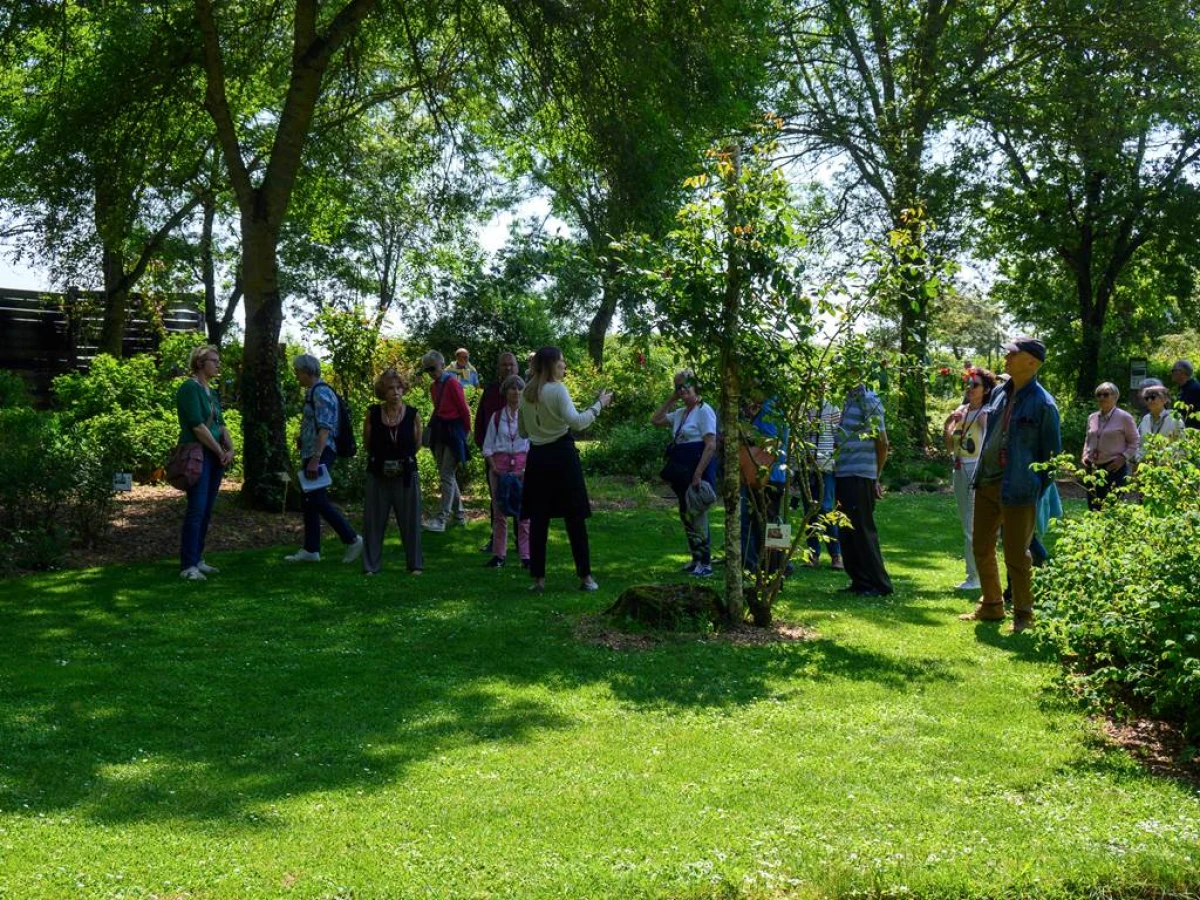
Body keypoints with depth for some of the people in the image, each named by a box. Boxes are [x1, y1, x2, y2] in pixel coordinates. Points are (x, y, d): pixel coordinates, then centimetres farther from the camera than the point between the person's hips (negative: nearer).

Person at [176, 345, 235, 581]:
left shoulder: (212, 392, 17)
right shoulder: (190, 388, -9)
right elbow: (198, 426, -16)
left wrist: (230, 449, 0)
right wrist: (220, 452, -10)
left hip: (216, 456, 9)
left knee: (206, 511, 9)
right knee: (196, 509, -12)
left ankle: (197, 559, 15)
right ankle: (187, 565, -11)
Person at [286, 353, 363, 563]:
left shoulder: (321, 393, -15)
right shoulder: (312, 393, 14)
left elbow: (325, 428, -23)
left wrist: (316, 458, -27)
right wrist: (302, 439, 14)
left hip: (321, 453, -10)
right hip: (311, 454, 10)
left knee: (318, 500, -11)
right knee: (308, 502, 11)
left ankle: (352, 539, -4)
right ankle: (311, 550, 16)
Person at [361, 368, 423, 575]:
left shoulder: (413, 414, -5)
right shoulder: (373, 413, -5)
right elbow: (367, 443, 8)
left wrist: (403, 461, 5)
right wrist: (382, 460, 9)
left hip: (406, 475, 0)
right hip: (378, 475, 0)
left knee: (410, 520, 6)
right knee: (373, 521, 4)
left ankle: (415, 564, 17)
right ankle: (371, 565, 14)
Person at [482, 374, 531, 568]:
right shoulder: (497, 416, 8)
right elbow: (487, 446, 8)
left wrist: (527, 468, -9)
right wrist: (494, 467, -5)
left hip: (523, 465, -1)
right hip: (500, 464, 2)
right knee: (499, 510, 4)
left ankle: (526, 555, 0)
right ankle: (498, 554, 11)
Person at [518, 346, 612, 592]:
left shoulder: (526, 394, 7)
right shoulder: (557, 389, -10)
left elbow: (522, 432, 14)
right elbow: (575, 422, -19)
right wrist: (598, 405, -10)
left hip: (537, 456, 5)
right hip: (562, 455, -5)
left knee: (538, 518, 6)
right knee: (574, 517, 2)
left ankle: (538, 578, 5)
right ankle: (585, 576, 6)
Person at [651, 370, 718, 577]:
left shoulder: (704, 411, -11)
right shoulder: (680, 413, 14)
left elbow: (711, 445, -18)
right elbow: (655, 421, 21)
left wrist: (698, 474, -24)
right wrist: (670, 400, 11)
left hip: (698, 469, -9)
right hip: (682, 472, 9)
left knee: (696, 515, -8)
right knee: (686, 515, 12)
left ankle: (705, 563, -1)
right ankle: (696, 559, 21)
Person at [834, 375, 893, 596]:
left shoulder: (868, 401, -9)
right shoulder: (849, 400, 15)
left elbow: (882, 442, -9)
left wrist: (876, 478, -4)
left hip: (859, 476, -8)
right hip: (844, 474, 8)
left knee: (862, 530, -5)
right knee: (847, 531, 10)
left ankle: (878, 584, 1)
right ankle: (859, 580, 18)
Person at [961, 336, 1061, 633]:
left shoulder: (1043, 404, -12)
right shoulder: (999, 393, 9)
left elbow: (1052, 452, -7)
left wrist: (1038, 490, -9)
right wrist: (980, 473, 15)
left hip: (1017, 490, -7)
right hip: (987, 483, 7)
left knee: (1016, 556, 1)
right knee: (981, 548, 15)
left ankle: (1023, 614, 17)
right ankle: (991, 606, 30)